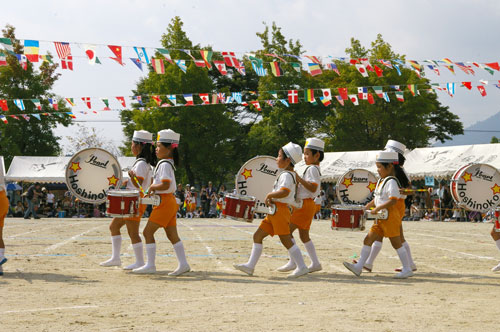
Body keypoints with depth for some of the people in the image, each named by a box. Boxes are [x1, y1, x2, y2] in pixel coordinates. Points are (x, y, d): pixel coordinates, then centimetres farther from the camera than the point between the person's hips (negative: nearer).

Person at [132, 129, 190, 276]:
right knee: (172, 235, 8)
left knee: (148, 231, -6)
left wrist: (152, 188, -9)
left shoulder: (165, 164, -15)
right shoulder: (168, 163, 16)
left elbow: (165, 185, -24)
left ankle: (150, 265, -5)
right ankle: (183, 264, 5)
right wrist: (153, 188, 8)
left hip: (164, 202, -10)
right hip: (170, 202, 10)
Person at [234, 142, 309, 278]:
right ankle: (250, 266, 10)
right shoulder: (288, 174, 18)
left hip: (280, 211, -11)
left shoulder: (286, 175, -14)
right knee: (257, 236, 9)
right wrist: (271, 199, 13)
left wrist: (270, 195, -16)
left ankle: (301, 267, -2)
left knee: (286, 240, -8)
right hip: (274, 212, 11)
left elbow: (284, 191, -30)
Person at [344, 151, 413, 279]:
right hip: (381, 218, 10)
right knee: (368, 240, 4)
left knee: (396, 243, -3)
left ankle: (407, 269, 6)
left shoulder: (391, 182, -15)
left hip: (390, 216, -10)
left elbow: (393, 200, -24)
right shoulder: (381, 181, 15)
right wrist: (368, 206, 13)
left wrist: (378, 208, -24)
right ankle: (358, 267, 4)